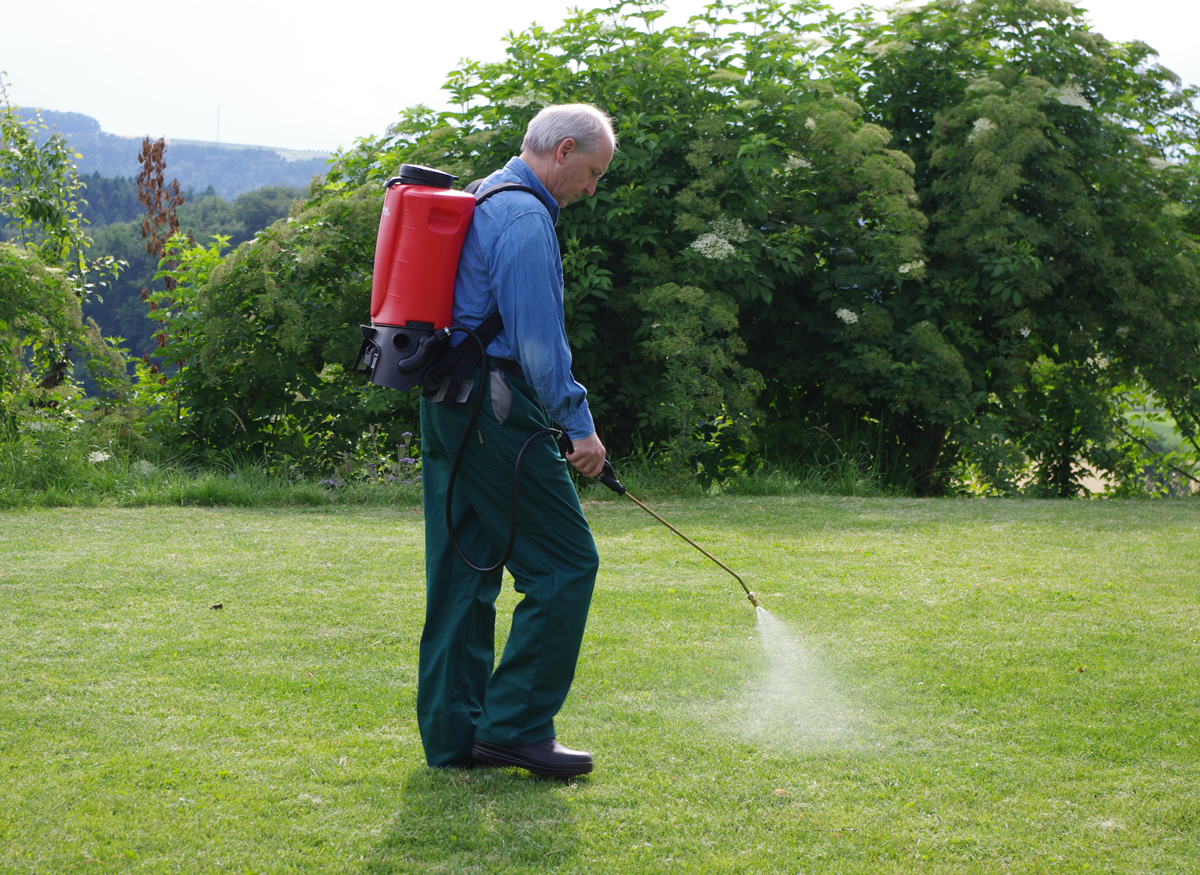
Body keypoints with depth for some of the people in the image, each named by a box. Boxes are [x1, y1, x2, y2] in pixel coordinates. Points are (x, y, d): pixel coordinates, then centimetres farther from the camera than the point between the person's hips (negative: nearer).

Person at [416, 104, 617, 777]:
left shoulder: (483, 203, 20)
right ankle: (515, 725, -5)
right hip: (495, 412, -11)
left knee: (464, 572, 11)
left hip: (447, 407, 11)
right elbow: (538, 339, -18)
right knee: (565, 564, -6)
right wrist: (580, 425, -14)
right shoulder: (525, 218, -13)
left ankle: (453, 734, 14)